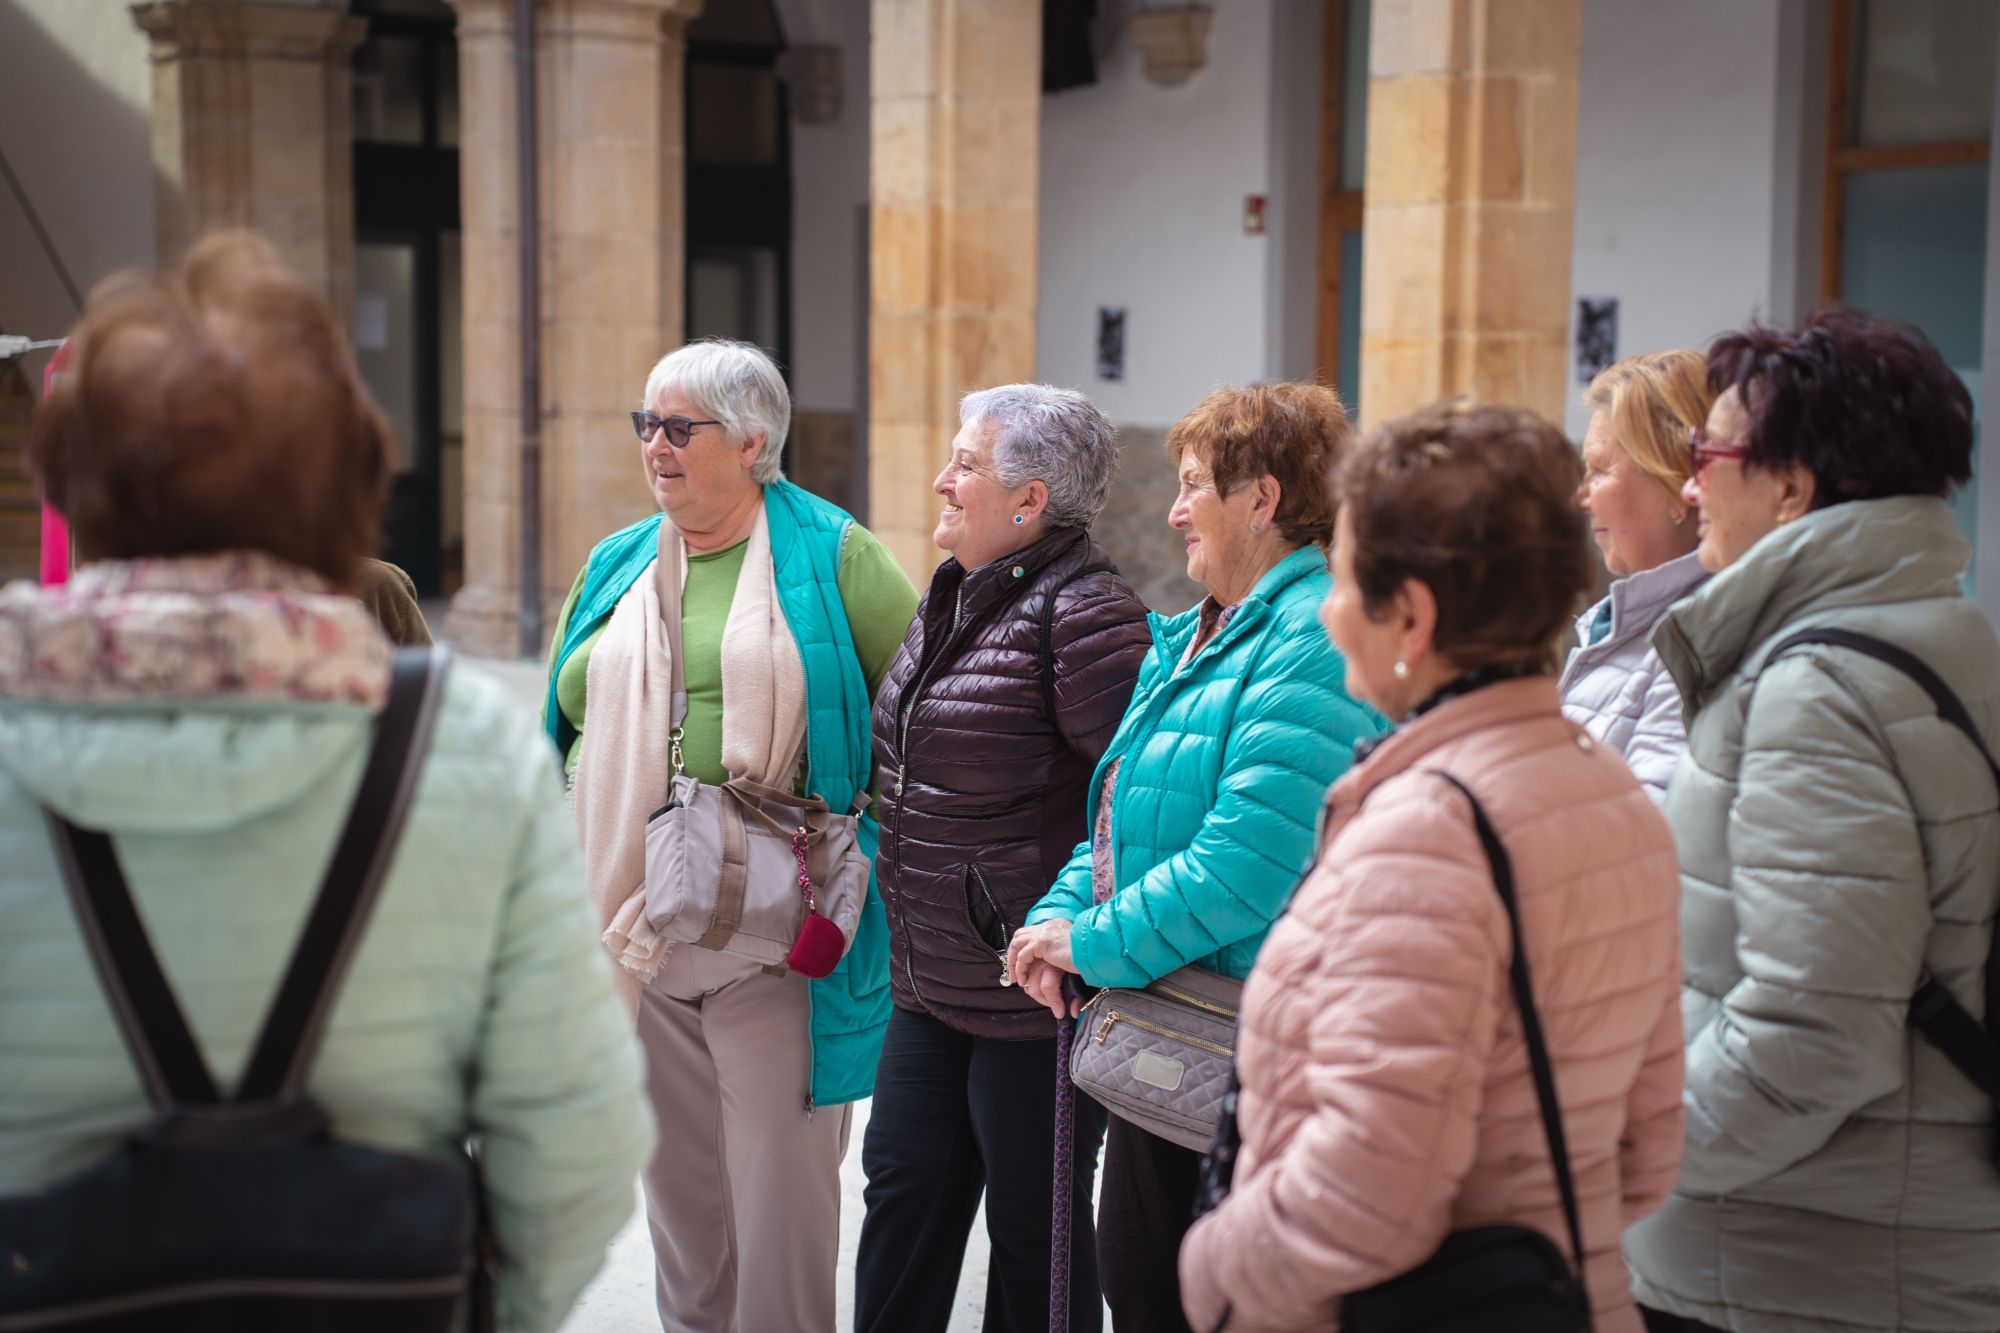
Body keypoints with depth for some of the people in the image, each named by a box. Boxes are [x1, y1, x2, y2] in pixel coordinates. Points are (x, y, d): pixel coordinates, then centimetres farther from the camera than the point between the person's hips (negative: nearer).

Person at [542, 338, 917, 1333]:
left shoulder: (830, 555, -1)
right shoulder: (616, 567, 14)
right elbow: (562, 720, 22)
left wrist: (863, 824, -7)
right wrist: (569, 849, 12)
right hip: (633, 925, 5)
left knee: (782, 1180, 1)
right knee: (675, 1177, 15)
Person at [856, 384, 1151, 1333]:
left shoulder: (1082, 612, -18)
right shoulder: (954, 599, 12)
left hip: (1031, 996, -9)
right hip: (931, 986, 9)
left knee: (1033, 1220, 7)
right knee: (905, 1187, 17)